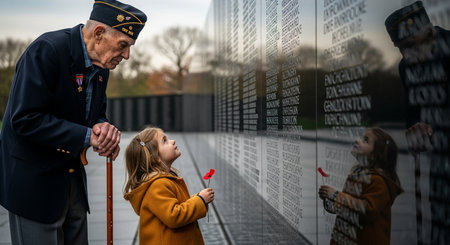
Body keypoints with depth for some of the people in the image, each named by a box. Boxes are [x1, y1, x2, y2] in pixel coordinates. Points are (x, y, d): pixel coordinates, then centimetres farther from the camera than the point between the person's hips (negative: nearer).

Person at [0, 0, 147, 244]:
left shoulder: (101, 66, 3)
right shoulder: (46, 50, -21)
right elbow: (24, 120, -26)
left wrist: (104, 129, -11)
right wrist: (87, 135, -26)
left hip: (73, 177, 8)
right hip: (34, 181, -7)